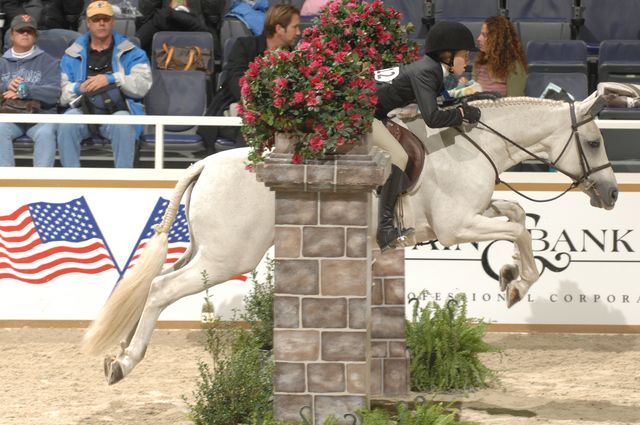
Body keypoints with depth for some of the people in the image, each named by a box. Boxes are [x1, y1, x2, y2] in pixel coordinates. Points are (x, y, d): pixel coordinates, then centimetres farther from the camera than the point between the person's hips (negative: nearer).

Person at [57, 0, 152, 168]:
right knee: (66, 124, -31)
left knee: (123, 126, -36)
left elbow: (143, 85, 0)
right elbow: (61, 92, 10)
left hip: (117, 111, -1)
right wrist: (79, 88, -11)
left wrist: (112, 79, -13)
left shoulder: (131, 52, 15)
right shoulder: (73, 55, 19)